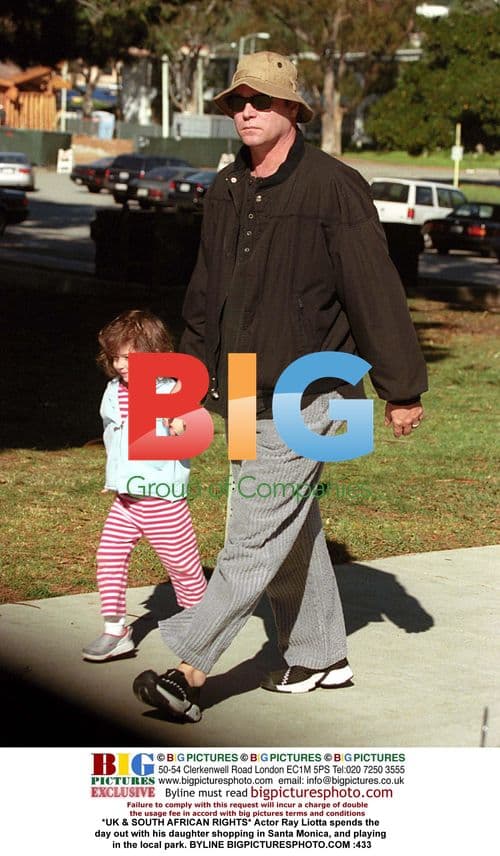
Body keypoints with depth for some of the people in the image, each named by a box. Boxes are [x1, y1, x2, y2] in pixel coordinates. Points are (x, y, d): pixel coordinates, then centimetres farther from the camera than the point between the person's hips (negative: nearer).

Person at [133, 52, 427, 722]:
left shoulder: (333, 187, -10)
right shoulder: (225, 192, 11)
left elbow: (375, 290, -10)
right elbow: (205, 291, 22)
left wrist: (402, 388, -8)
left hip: (308, 395, -8)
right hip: (244, 396, 8)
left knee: (257, 532, -10)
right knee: (290, 530, 15)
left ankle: (189, 667, -12)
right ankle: (321, 656, 27)